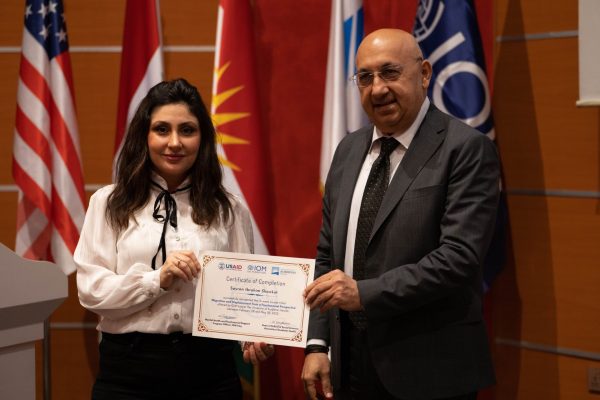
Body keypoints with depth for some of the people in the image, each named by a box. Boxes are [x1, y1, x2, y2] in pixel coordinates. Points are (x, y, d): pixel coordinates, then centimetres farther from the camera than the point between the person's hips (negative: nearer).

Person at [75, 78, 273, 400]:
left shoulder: (229, 211, 6)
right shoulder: (109, 204, 4)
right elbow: (90, 289, -2)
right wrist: (157, 280, -14)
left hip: (210, 369, 1)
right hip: (130, 366, -1)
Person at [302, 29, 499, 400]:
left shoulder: (467, 149, -10)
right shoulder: (349, 150, 11)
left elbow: (460, 256, -19)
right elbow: (327, 255, 13)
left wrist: (365, 293, -24)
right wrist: (317, 344, 5)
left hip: (428, 370, -5)